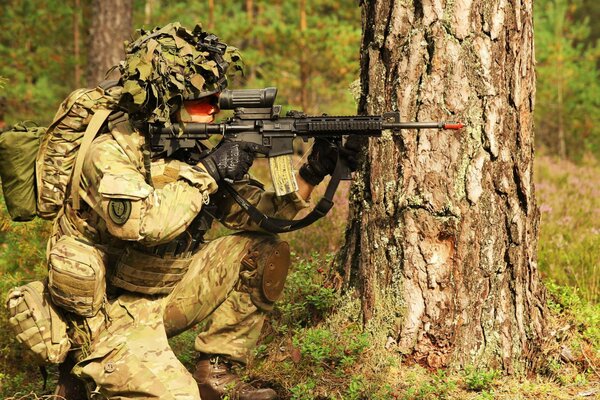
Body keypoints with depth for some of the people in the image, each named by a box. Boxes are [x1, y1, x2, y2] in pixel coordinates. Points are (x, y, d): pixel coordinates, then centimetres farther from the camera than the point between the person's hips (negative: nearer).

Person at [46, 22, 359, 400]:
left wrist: (312, 174, -12)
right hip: (111, 314, -8)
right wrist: (207, 172, -26)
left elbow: (257, 212, 3)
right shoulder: (111, 149, -20)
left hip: (168, 294, 8)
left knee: (265, 251, -1)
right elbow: (143, 223, -37)